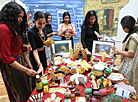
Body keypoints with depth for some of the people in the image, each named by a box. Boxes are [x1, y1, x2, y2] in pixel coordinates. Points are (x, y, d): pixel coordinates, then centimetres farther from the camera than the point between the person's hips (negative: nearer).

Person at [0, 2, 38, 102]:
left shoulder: (15, 28, 5)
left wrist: (29, 63, 2)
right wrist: (26, 70, -24)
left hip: (20, 61, 8)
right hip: (11, 66, -8)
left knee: (26, 88, 23)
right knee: (18, 93, 13)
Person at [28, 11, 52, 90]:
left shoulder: (44, 29, -4)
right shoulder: (31, 32, -25)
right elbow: (34, 50, -29)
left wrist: (49, 43, -16)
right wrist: (40, 65, -38)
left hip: (43, 54, 8)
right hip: (35, 57, -7)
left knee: (44, 75, 24)